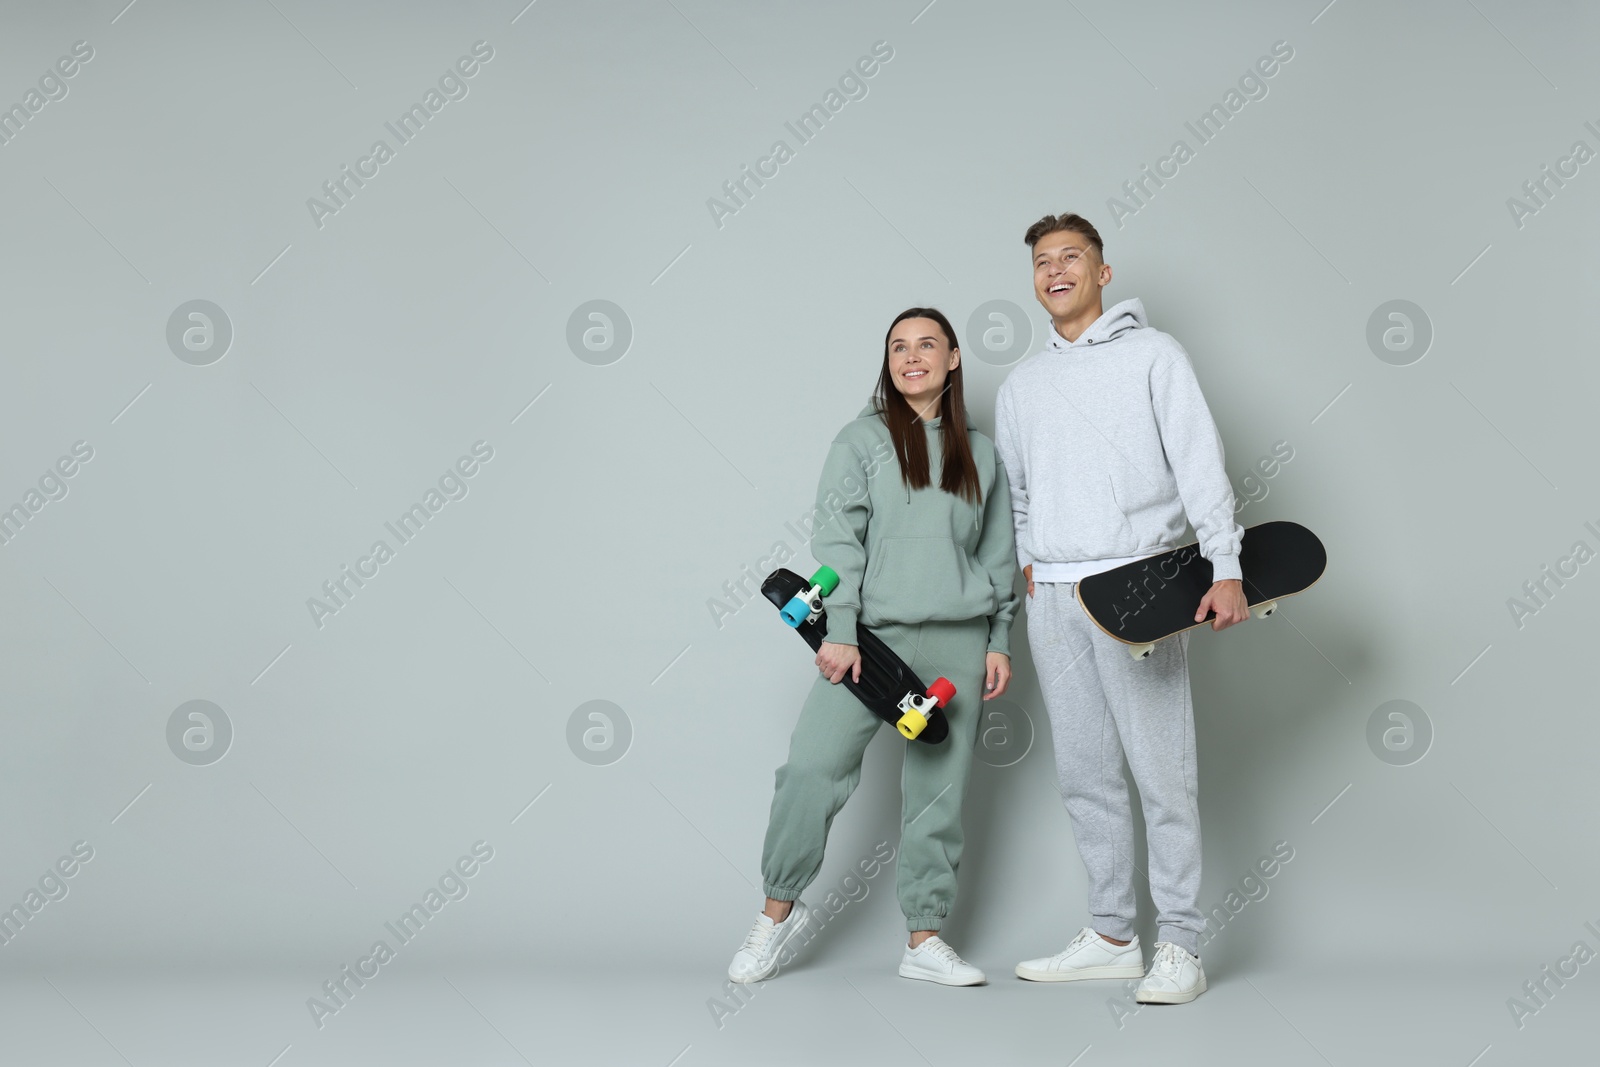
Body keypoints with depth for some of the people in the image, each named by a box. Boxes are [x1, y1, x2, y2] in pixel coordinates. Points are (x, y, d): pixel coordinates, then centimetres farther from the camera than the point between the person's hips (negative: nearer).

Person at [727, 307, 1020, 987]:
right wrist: (839, 631, -11)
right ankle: (780, 909, 6)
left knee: (940, 790, 3)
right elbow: (838, 540, -2)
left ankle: (925, 940, 12)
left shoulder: (981, 454, 15)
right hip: (874, 632, -2)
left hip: (958, 643, 3)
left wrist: (1000, 642, 11)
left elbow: (998, 555, 18)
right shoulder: (862, 439, 6)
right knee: (813, 765, -12)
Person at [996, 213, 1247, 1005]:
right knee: (1086, 775, 8)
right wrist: (1025, 561, 11)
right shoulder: (1021, 385, 18)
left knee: (1163, 771, -6)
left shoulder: (1151, 354, 3)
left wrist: (1226, 567, -14)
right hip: (1051, 596, 5)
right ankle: (1111, 937, 16)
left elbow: (1199, 460, -5)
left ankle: (1179, 947, 0)